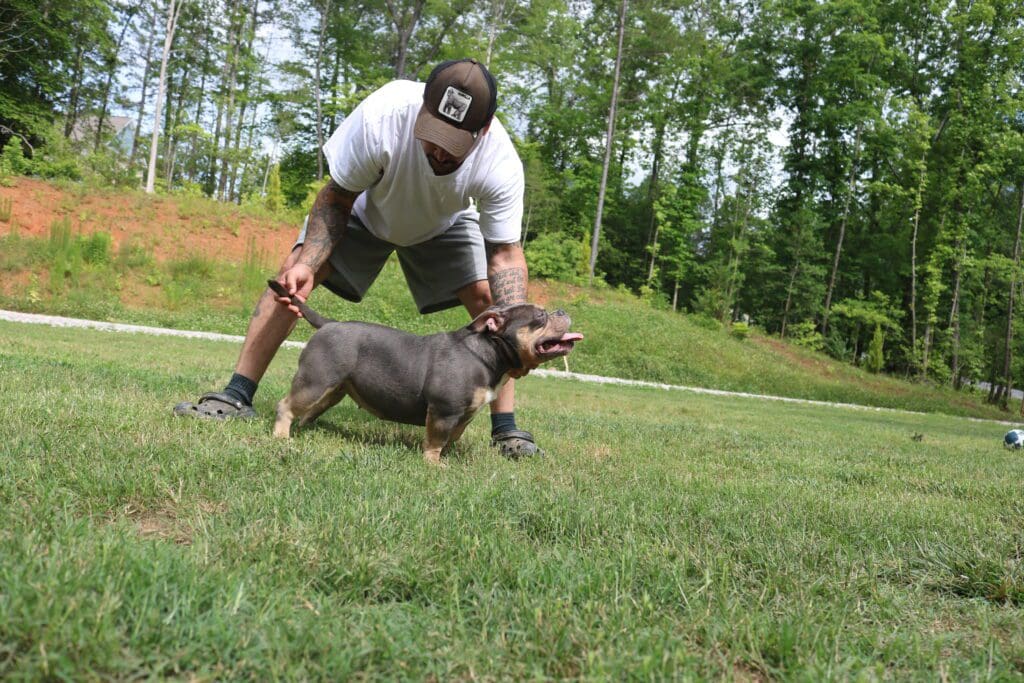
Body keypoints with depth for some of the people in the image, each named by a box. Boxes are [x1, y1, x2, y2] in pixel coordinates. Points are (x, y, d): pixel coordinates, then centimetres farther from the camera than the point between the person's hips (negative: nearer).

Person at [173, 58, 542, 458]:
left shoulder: (502, 165, -38)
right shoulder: (381, 115, -42)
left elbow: (505, 253, -29)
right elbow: (336, 199, -25)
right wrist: (307, 263, -40)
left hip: (445, 223, 1)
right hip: (365, 206, 0)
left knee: (489, 299, -18)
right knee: (293, 274, -17)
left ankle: (505, 428, -7)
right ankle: (237, 397, -8)